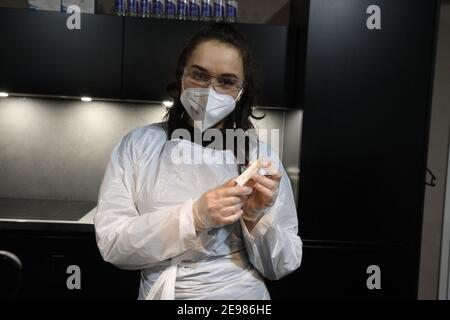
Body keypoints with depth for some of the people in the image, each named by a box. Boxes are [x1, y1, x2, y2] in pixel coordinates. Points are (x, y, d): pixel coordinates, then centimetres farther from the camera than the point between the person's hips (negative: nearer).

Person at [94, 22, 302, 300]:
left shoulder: (260, 154, -7)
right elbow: (111, 243, -13)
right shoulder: (138, 144, -7)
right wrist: (193, 216, -25)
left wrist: (256, 216, -22)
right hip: (159, 292, 0)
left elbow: (281, 267, -4)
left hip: (242, 296, 0)